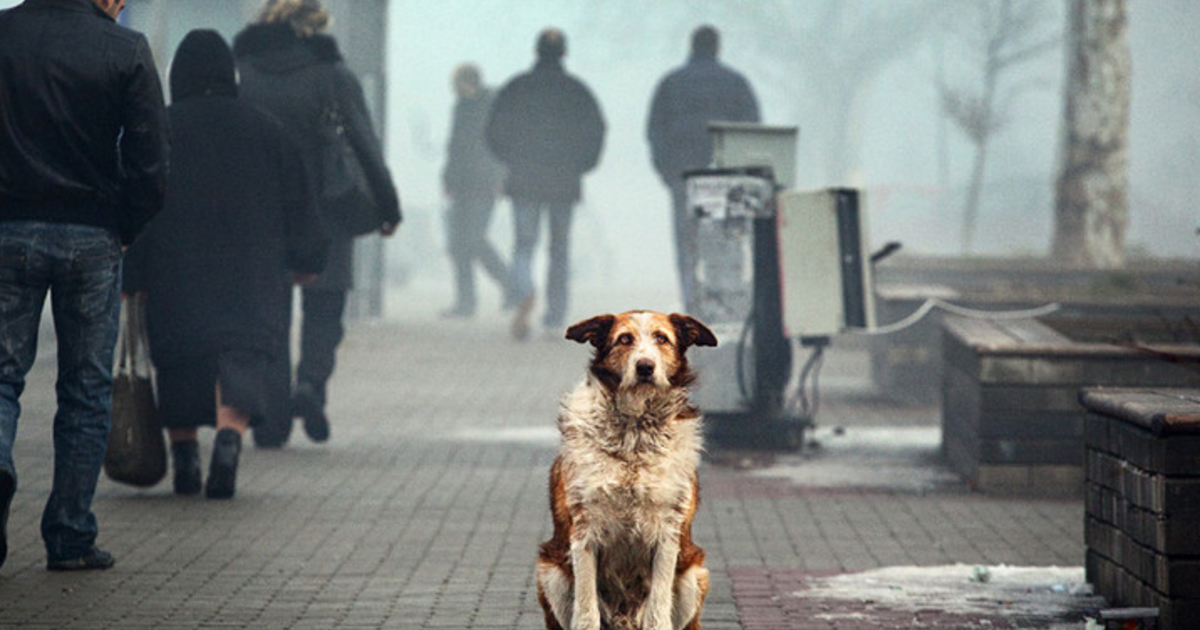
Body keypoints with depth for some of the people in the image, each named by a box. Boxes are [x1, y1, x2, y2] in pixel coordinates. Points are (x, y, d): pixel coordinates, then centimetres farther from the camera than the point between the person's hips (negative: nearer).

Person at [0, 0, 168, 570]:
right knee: (86, 390, 9)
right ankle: (70, 538, 10)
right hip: (91, 237, -1)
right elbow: (150, 166, -8)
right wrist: (123, 231, 8)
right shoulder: (125, 51, -6)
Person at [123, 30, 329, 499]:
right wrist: (307, 261, 20)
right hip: (252, 280, 0)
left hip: (174, 279, 0)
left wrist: (132, 277, 2)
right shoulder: (266, 131, 5)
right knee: (242, 360, -5)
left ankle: (185, 461, 15)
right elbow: (299, 205, 9)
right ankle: (228, 441, -30)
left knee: (179, 369, 13)